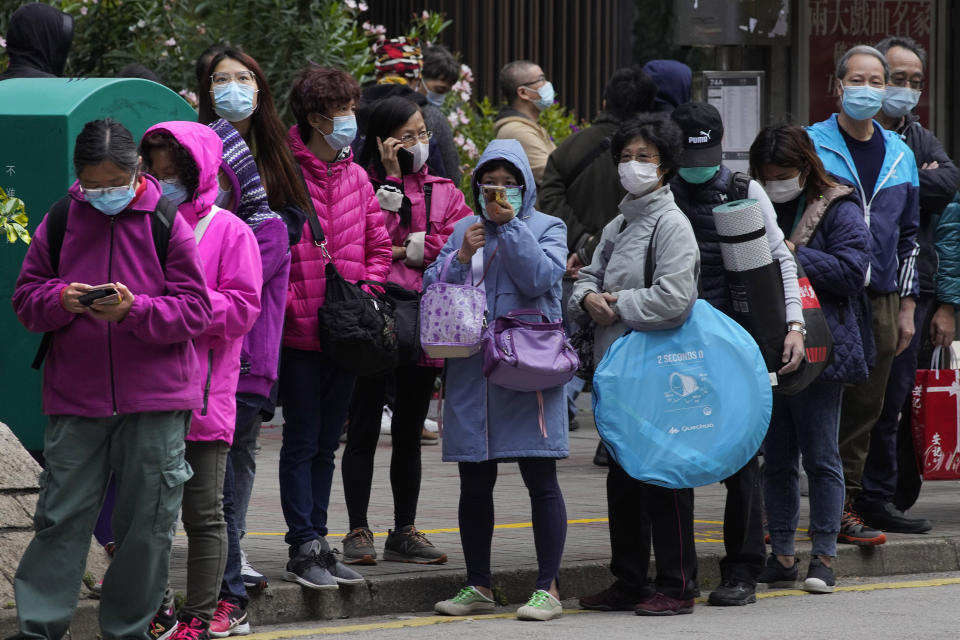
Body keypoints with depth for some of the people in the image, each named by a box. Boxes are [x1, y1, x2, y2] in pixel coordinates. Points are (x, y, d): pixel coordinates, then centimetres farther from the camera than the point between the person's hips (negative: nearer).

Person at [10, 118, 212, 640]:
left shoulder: (167, 224, 0)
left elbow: (195, 311, -3)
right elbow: (25, 298, 8)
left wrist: (134, 310, -19)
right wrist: (61, 300, -14)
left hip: (156, 400, -1)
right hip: (75, 397, 1)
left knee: (146, 521, 5)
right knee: (61, 516, -1)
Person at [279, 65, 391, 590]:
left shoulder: (356, 177, 10)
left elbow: (379, 247, 15)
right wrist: (295, 308, -16)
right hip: (300, 333, -6)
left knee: (327, 443, 12)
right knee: (303, 441, -1)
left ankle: (316, 541, 19)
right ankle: (304, 550, 3)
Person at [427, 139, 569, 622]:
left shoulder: (546, 228, 5)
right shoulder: (463, 230, 16)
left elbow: (539, 278, -13)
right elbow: (432, 288, 8)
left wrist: (509, 225, -12)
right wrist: (461, 256, -7)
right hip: (471, 373, 4)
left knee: (540, 479, -4)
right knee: (474, 483, 8)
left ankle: (548, 588, 1)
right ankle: (478, 586, 17)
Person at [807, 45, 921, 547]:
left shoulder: (900, 156, 14)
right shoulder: (810, 145, 0)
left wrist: (906, 307, 15)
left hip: (880, 300, 5)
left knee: (864, 409, 5)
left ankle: (842, 507, 12)